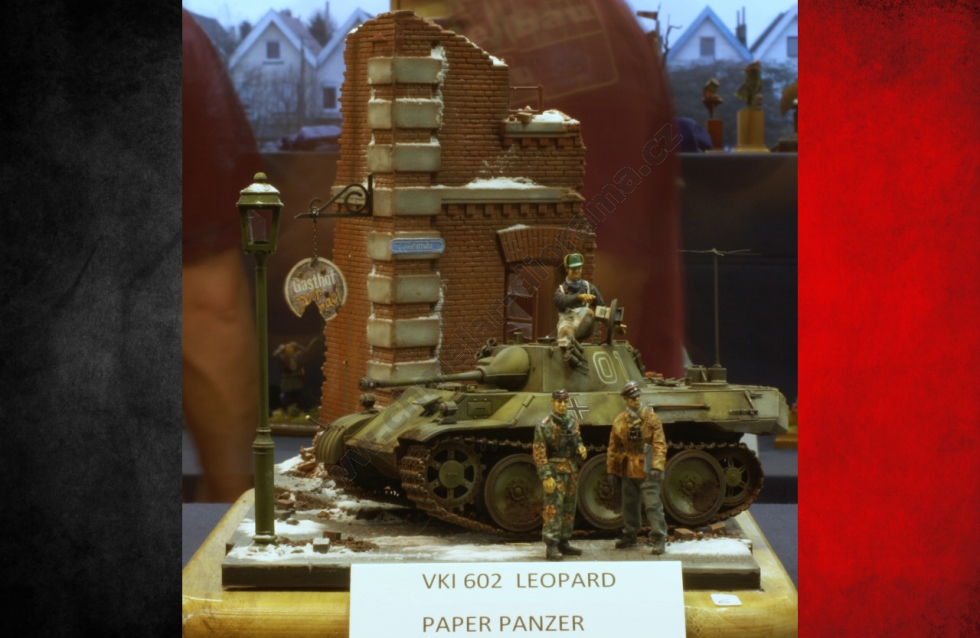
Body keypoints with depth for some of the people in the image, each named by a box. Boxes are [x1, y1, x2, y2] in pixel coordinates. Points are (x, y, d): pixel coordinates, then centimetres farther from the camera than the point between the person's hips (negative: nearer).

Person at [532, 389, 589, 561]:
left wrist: (581, 448, -2)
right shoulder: (544, 426, -10)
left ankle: (563, 543, 20)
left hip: (571, 471, 7)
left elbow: (577, 440, 22)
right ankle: (552, 547, -11)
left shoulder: (572, 423, 10)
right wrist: (546, 476, -19)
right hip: (555, 472, -7)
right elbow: (538, 453, -13)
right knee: (553, 509, -11)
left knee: (569, 509, 11)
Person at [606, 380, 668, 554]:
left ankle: (658, 539, -5)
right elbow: (613, 448, 12)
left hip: (647, 471, -4)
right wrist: (612, 470, 11)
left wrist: (657, 466, -17)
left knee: (652, 504, -8)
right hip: (628, 471, 4)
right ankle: (630, 536, 27)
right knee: (629, 505, 14)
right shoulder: (619, 422, 6)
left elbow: (660, 444, -8)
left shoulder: (651, 418, -4)